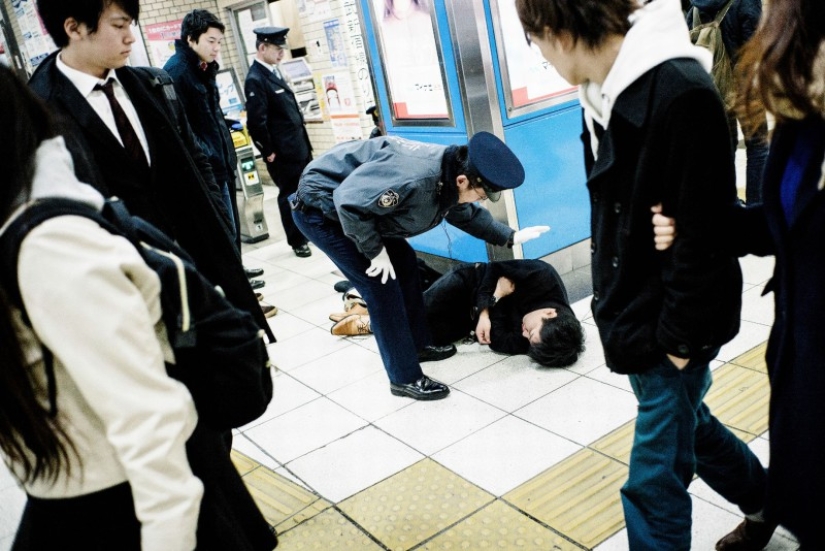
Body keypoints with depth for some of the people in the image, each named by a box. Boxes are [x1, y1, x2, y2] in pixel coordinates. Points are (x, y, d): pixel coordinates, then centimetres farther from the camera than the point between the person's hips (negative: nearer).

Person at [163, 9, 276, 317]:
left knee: (230, 224, 18)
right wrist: (205, 157, -21)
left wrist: (226, 150, 18)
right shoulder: (175, 71, -15)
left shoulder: (203, 68, 14)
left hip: (220, 160, 9)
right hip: (205, 166, -9)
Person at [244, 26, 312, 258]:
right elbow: (257, 122, -20)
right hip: (282, 152, -8)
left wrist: (304, 141, 18)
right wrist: (269, 152, -15)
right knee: (289, 195, 6)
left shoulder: (274, 71, 12)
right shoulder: (255, 80, -17)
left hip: (299, 146, 8)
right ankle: (297, 241, 19)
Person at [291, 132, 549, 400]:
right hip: (320, 207, -9)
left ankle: (418, 344, 30)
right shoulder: (414, 177, -36)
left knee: (403, 263, 14)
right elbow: (348, 201, -34)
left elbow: (467, 214, 17)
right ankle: (405, 378, 1)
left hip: (352, 206, 10)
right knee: (381, 286, -11)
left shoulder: (448, 180, -5)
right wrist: (375, 251, -23)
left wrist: (510, 237, 12)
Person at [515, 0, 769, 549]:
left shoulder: (682, 93, -24)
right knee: (683, 419, 27)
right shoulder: (604, 93, 2)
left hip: (671, 326, -9)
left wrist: (680, 336, -17)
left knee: (655, 475, 4)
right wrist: (610, 301, 8)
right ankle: (766, 499, 53)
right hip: (631, 312, 9)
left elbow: (704, 232, -23)